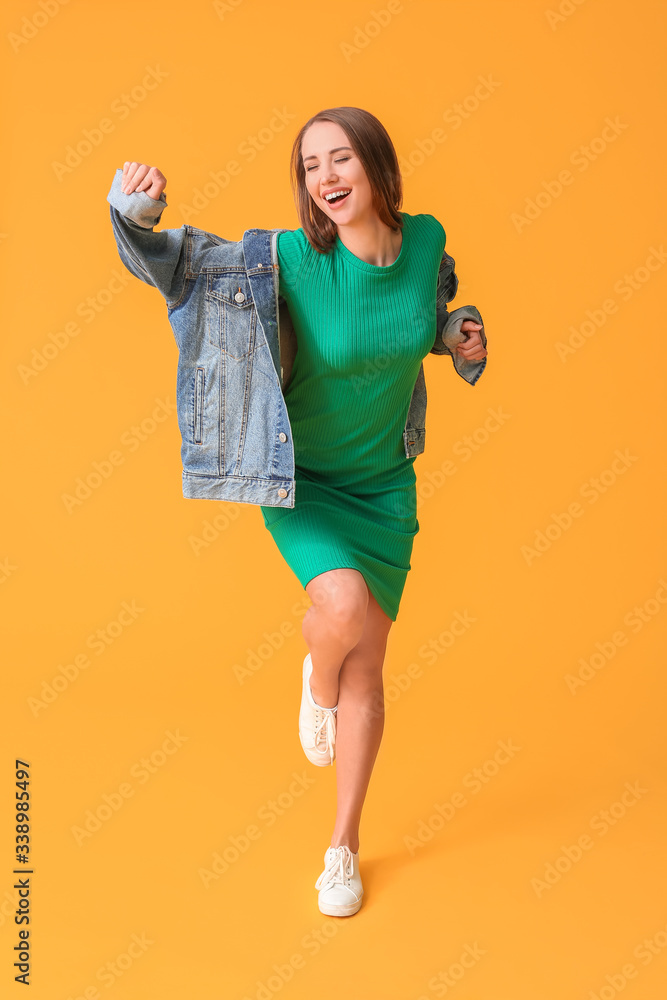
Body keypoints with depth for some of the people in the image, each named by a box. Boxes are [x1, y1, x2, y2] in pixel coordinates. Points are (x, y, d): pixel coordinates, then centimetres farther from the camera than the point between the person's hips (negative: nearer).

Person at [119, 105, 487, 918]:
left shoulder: (426, 238, -7)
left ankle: (343, 846, 25)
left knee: (365, 673, 6)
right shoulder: (291, 256, -19)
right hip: (302, 480, -3)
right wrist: (141, 207, -32)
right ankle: (315, 674, 8)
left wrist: (460, 336, -5)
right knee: (342, 604, -33)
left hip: (386, 485, 3)